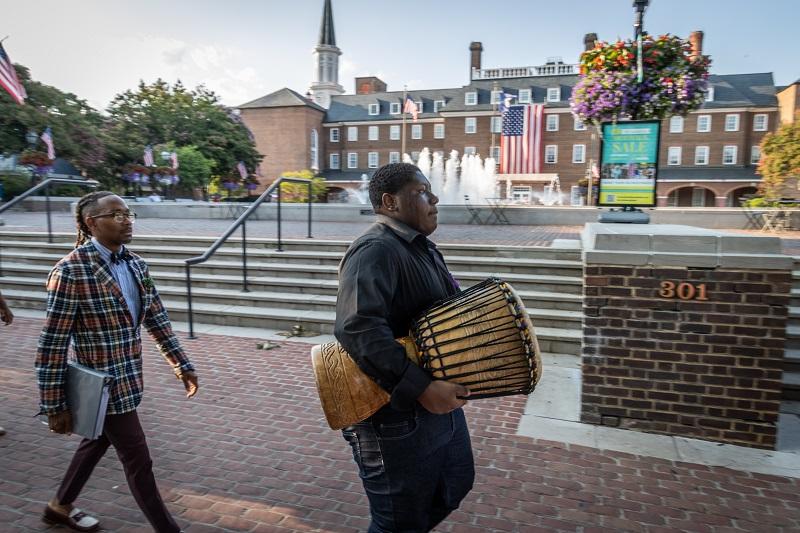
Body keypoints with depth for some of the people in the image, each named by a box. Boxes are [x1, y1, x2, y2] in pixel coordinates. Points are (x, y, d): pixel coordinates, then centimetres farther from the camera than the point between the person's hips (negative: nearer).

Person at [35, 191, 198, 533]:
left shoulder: (135, 264, 2)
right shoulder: (71, 271, -19)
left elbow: (157, 319, 8)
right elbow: (52, 344, -16)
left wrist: (181, 365, 8)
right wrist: (54, 406, -13)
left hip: (128, 376, 8)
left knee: (98, 441, 26)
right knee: (138, 461, 4)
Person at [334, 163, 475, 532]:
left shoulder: (422, 248, 11)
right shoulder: (375, 251, -23)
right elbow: (358, 329, -36)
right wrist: (420, 388, -37)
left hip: (438, 403, 10)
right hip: (395, 416, -10)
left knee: (455, 486, 28)